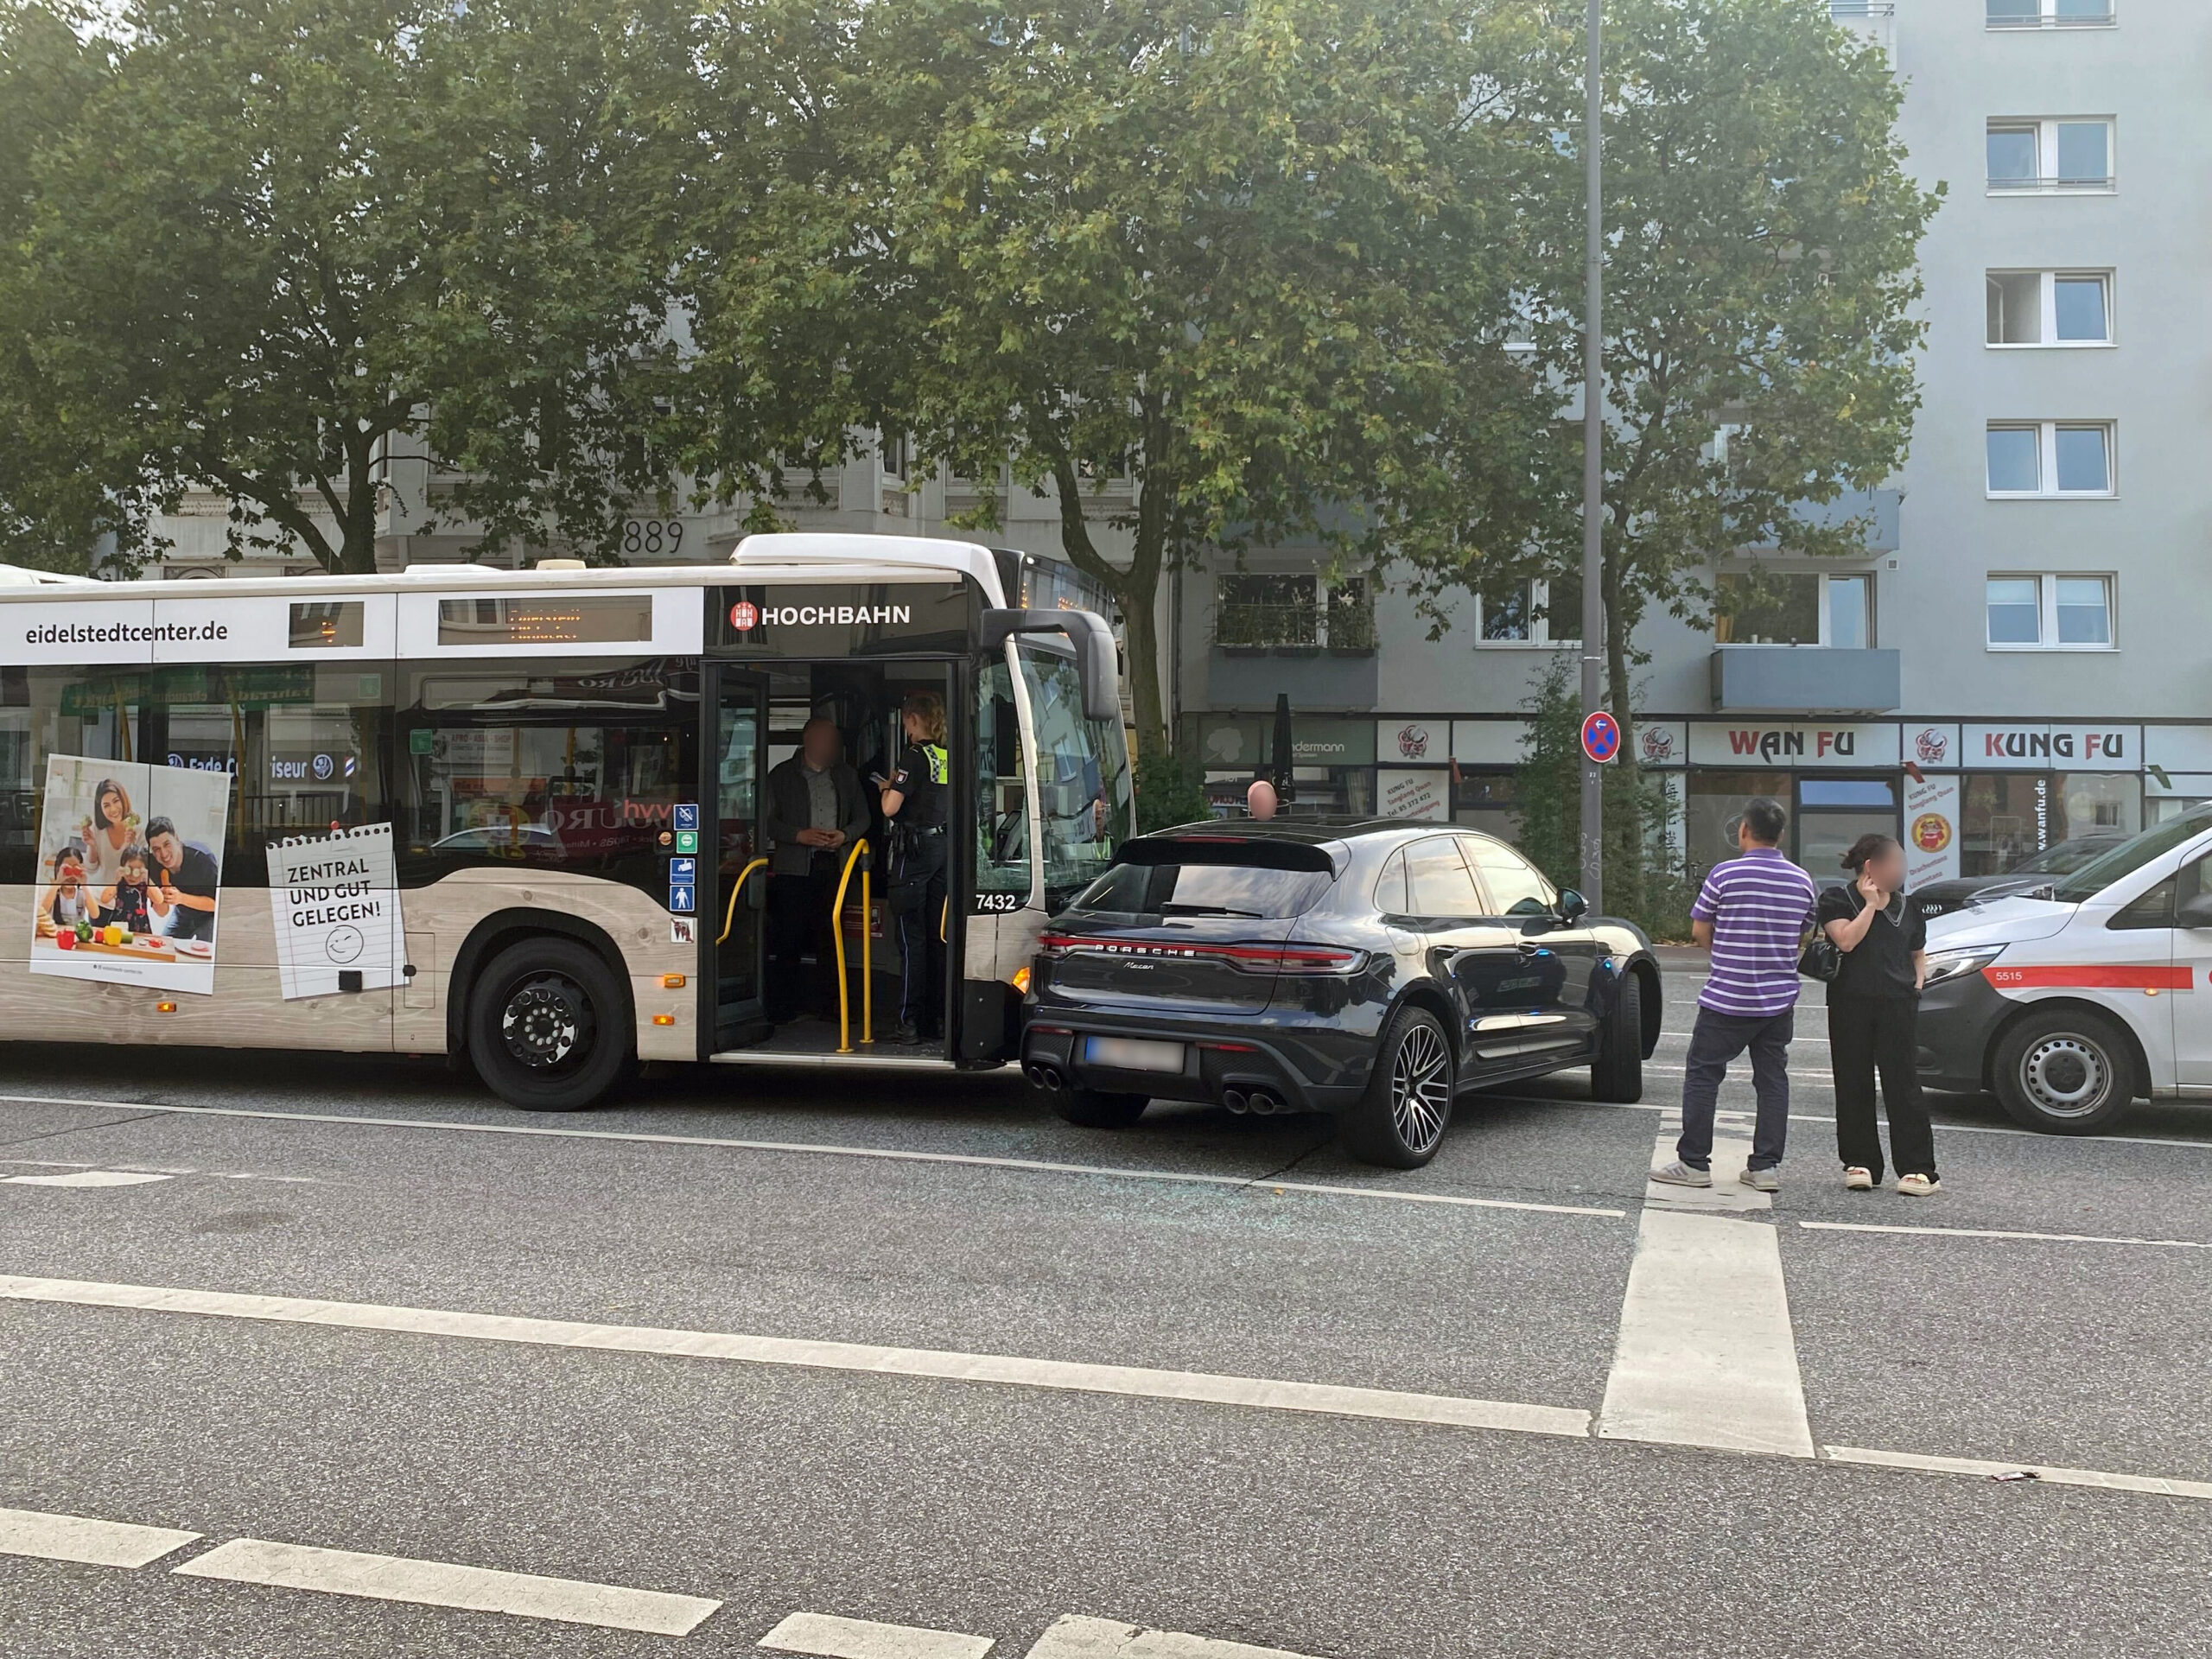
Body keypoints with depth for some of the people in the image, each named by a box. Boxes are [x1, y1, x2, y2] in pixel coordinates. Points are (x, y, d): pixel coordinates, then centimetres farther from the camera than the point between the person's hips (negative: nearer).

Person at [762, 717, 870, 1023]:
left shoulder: (847, 776, 16)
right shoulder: (783, 775, 5)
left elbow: (862, 817, 18)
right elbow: (767, 820, 1)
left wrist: (844, 834, -2)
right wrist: (799, 835, -13)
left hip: (833, 865, 3)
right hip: (794, 866, -3)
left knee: (829, 936, 3)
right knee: (789, 937, -4)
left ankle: (826, 1003, 10)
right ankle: (783, 1007, 1)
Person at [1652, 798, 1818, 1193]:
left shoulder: (1726, 874, -11)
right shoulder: (1801, 880, 3)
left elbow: (1699, 930, -4)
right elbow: (1802, 937, 13)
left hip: (1727, 999, -4)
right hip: (1780, 999, 5)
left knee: (1702, 1075, 4)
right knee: (1773, 1079, 10)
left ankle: (1693, 1162, 5)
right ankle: (1766, 1166, 10)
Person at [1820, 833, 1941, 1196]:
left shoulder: (1907, 907, 16)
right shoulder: (1836, 900, 3)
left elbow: (1918, 954, 26)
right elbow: (1846, 941, -14)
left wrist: (1916, 985, 9)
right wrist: (1871, 903, -9)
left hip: (1897, 1006, 2)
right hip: (1851, 1005, -2)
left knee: (1903, 1085, -4)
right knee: (1854, 1086, 3)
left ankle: (1918, 1169, -3)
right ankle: (1861, 1163, 12)